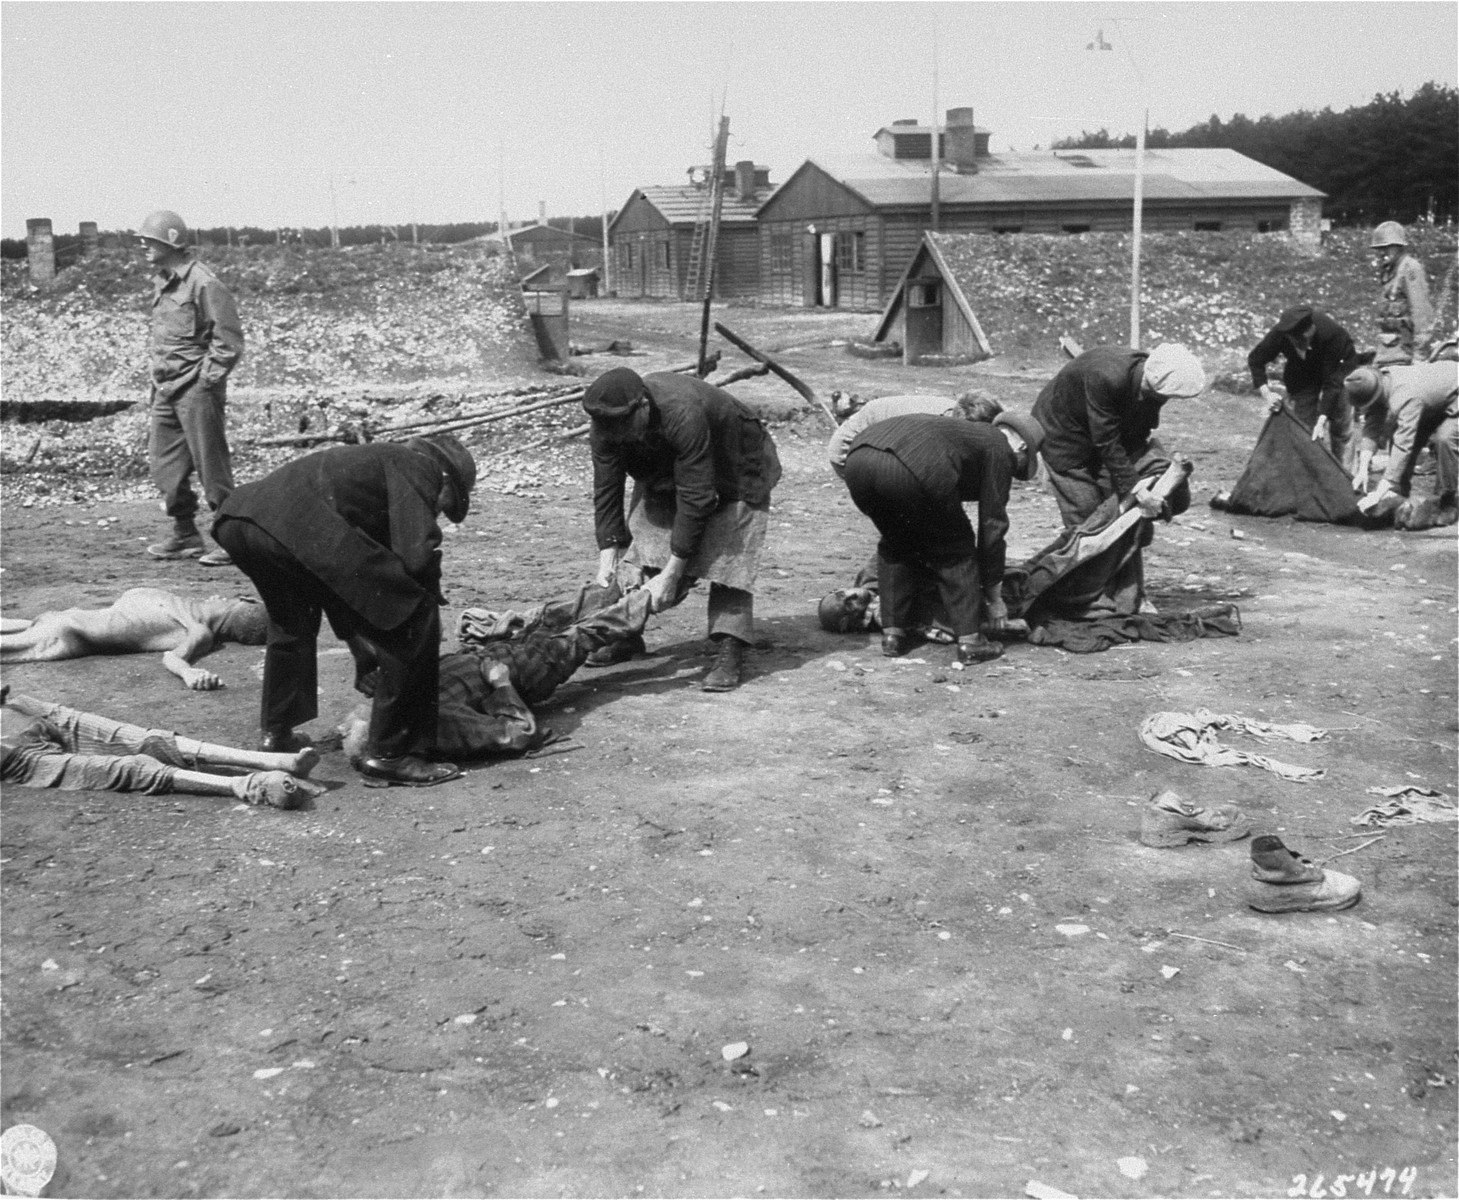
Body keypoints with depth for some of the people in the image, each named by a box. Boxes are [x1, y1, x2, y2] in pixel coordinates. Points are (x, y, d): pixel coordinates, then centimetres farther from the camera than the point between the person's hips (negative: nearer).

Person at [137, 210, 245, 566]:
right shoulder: (160, 282, 13)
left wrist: (207, 378, -15)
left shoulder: (202, 283, -13)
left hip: (197, 390, -9)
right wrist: (157, 383, 15)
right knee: (165, 465, 10)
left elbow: (230, 340, -14)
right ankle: (185, 536, 20)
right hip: (166, 390, 9)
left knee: (211, 467, -3)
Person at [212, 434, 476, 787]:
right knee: (414, 617, 1)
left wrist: (366, 659, 45)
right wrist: (427, 600, 18)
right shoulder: (417, 466, 15)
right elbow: (418, 555, -3)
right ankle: (387, 754, 4)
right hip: (299, 527, -10)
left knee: (292, 621, 39)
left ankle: (277, 731, 42)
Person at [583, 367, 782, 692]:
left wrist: (672, 573, -35)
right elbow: (606, 491, -15)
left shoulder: (683, 415, -43)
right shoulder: (607, 423, -24)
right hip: (663, 476, 6)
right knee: (643, 542, -5)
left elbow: (695, 499, -38)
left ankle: (730, 652, -17)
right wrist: (607, 557, -23)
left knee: (728, 555, -18)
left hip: (735, 468, -6)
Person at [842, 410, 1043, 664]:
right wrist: (994, 597, 25)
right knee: (955, 547, 14)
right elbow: (992, 524, 16)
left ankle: (892, 633, 25)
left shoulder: (965, 431, 41)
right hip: (912, 469, -7)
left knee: (895, 544, 29)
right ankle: (969, 639, 13)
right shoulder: (998, 448, 20)